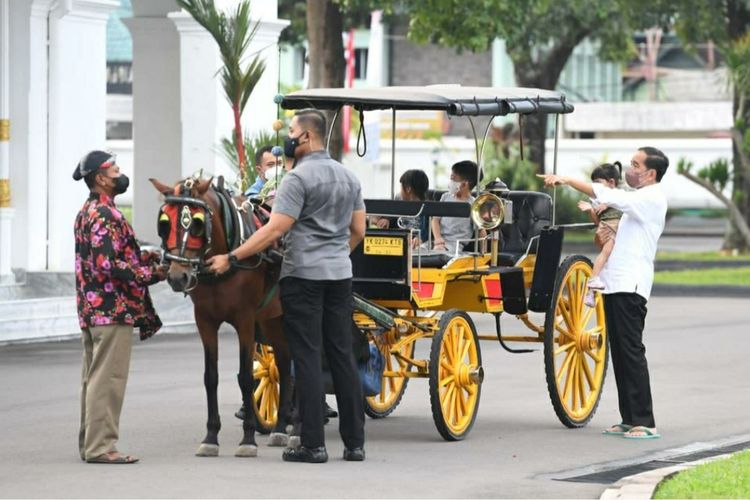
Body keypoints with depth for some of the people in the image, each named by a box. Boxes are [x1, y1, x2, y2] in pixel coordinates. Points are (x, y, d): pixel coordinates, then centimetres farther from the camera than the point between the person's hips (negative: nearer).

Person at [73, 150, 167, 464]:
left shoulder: (88, 212, 16)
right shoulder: (106, 215, -16)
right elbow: (109, 266, -23)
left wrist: (149, 259, 13)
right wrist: (154, 273, -16)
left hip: (92, 306, 10)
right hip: (113, 308, -10)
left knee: (94, 377, 14)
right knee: (108, 379, -8)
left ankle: (89, 443, 21)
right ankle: (100, 446, -8)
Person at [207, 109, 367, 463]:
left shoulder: (299, 178, -12)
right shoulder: (349, 177, 12)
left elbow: (275, 230, -18)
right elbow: (358, 230, 16)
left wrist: (231, 258, -14)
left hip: (303, 276, -7)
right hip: (340, 275, 7)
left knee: (307, 359, -4)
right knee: (343, 357, 9)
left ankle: (313, 444, -5)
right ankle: (355, 442, 10)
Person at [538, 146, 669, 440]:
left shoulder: (651, 198, -9)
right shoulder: (639, 200, 22)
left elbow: (608, 195, -20)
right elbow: (609, 239, 28)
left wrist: (566, 180, -18)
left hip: (630, 286, -10)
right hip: (617, 284, 10)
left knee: (631, 352, -12)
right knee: (620, 353, 9)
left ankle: (645, 423, -13)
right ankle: (630, 420, 11)